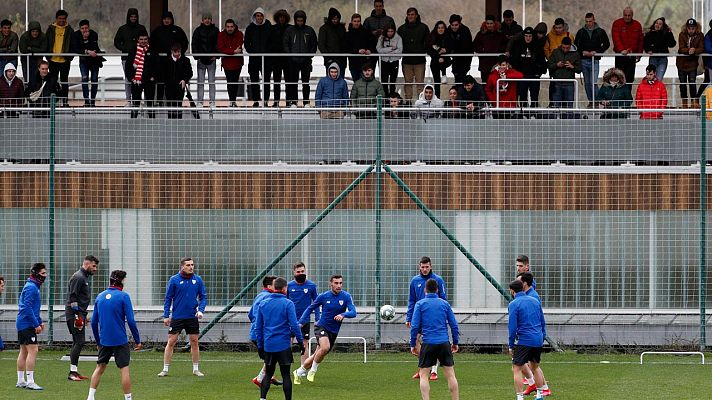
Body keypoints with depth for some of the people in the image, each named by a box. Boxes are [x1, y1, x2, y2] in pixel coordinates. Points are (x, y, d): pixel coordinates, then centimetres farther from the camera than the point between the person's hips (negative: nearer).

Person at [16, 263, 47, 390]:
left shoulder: (34, 287, 17)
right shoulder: (31, 287, -15)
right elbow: (28, 307, -22)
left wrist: (40, 321, 21)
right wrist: (36, 324, -21)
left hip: (22, 324, 11)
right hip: (27, 324, -11)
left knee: (24, 351, 13)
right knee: (33, 350, -14)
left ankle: (20, 381, 17)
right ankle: (30, 381, -17)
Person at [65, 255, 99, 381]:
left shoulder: (85, 277, 19)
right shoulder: (78, 277, -13)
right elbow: (72, 297, -18)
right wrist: (77, 316, -21)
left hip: (80, 313, 10)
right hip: (74, 313, -10)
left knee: (78, 342, 11)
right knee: (79, 342, -12)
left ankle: (74, 371, 14)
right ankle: (72, 372, -12)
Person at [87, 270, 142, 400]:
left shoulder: (100, 297, 7)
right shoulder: (123, 296, -9)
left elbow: (94, 322, 10)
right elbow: (131, 321, -12)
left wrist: (98, 341, 20)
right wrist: (137, 340, -4)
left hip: (104, 340, 5)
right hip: (120, 340, -5)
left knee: (100, 368, 14)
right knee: (124, 369, -1)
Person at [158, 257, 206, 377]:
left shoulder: (198, 280, 2)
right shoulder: (174, 280, -4)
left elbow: (203, 296, 8)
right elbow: (168, 298, 0)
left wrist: (200, 310, -9)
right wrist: (166, 315, -4)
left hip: (192, 317, 2)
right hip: (177, 317, -2)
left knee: (194, 342, 6)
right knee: (171, 342, -3)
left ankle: (196, 369, 16)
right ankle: (165, 369, 4)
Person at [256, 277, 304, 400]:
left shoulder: (263, 303, 8)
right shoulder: (288, 304, -7)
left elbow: (259, 327, 11)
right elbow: (294, 325, -11)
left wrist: (260, 345, 18)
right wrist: (300, 341, -3)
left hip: (268, 345, 4)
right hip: (283, 345, -4)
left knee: (268, 374, 10)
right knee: (286, 375, 2)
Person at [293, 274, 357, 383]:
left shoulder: (346, 297, -6)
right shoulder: (324, 296, -7)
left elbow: (353, 312, -16)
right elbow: (310, 308, 6)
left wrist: (343, 315, -36)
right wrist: (301, 322, -2)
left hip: (333, 332, 3)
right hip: (322, 326, -3)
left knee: (317, 355, 9)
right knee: (325, 347, -31)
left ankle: (299, 372, 30)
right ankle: (313, 370, -10)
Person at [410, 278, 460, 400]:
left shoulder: (420, 304, 0)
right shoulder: (444, 303, 8)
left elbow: (415, 326, -5)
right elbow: (454, 325, 8)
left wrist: (413, 344, 2)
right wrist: (455, 342, 17)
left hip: (428, 343, -2)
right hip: (444, 343, 2)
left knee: (423, 375, 4)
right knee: (450, 375, 7)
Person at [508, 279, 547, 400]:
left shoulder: (513, 304, -8)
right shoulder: (535, 301, 11)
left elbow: (512, 327, -11)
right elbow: (543, 322, 15)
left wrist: (511, 346, -4)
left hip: (523, 341, -6)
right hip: (538, 341, 6)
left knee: (516, 369, -2)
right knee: (535, 368, 21)